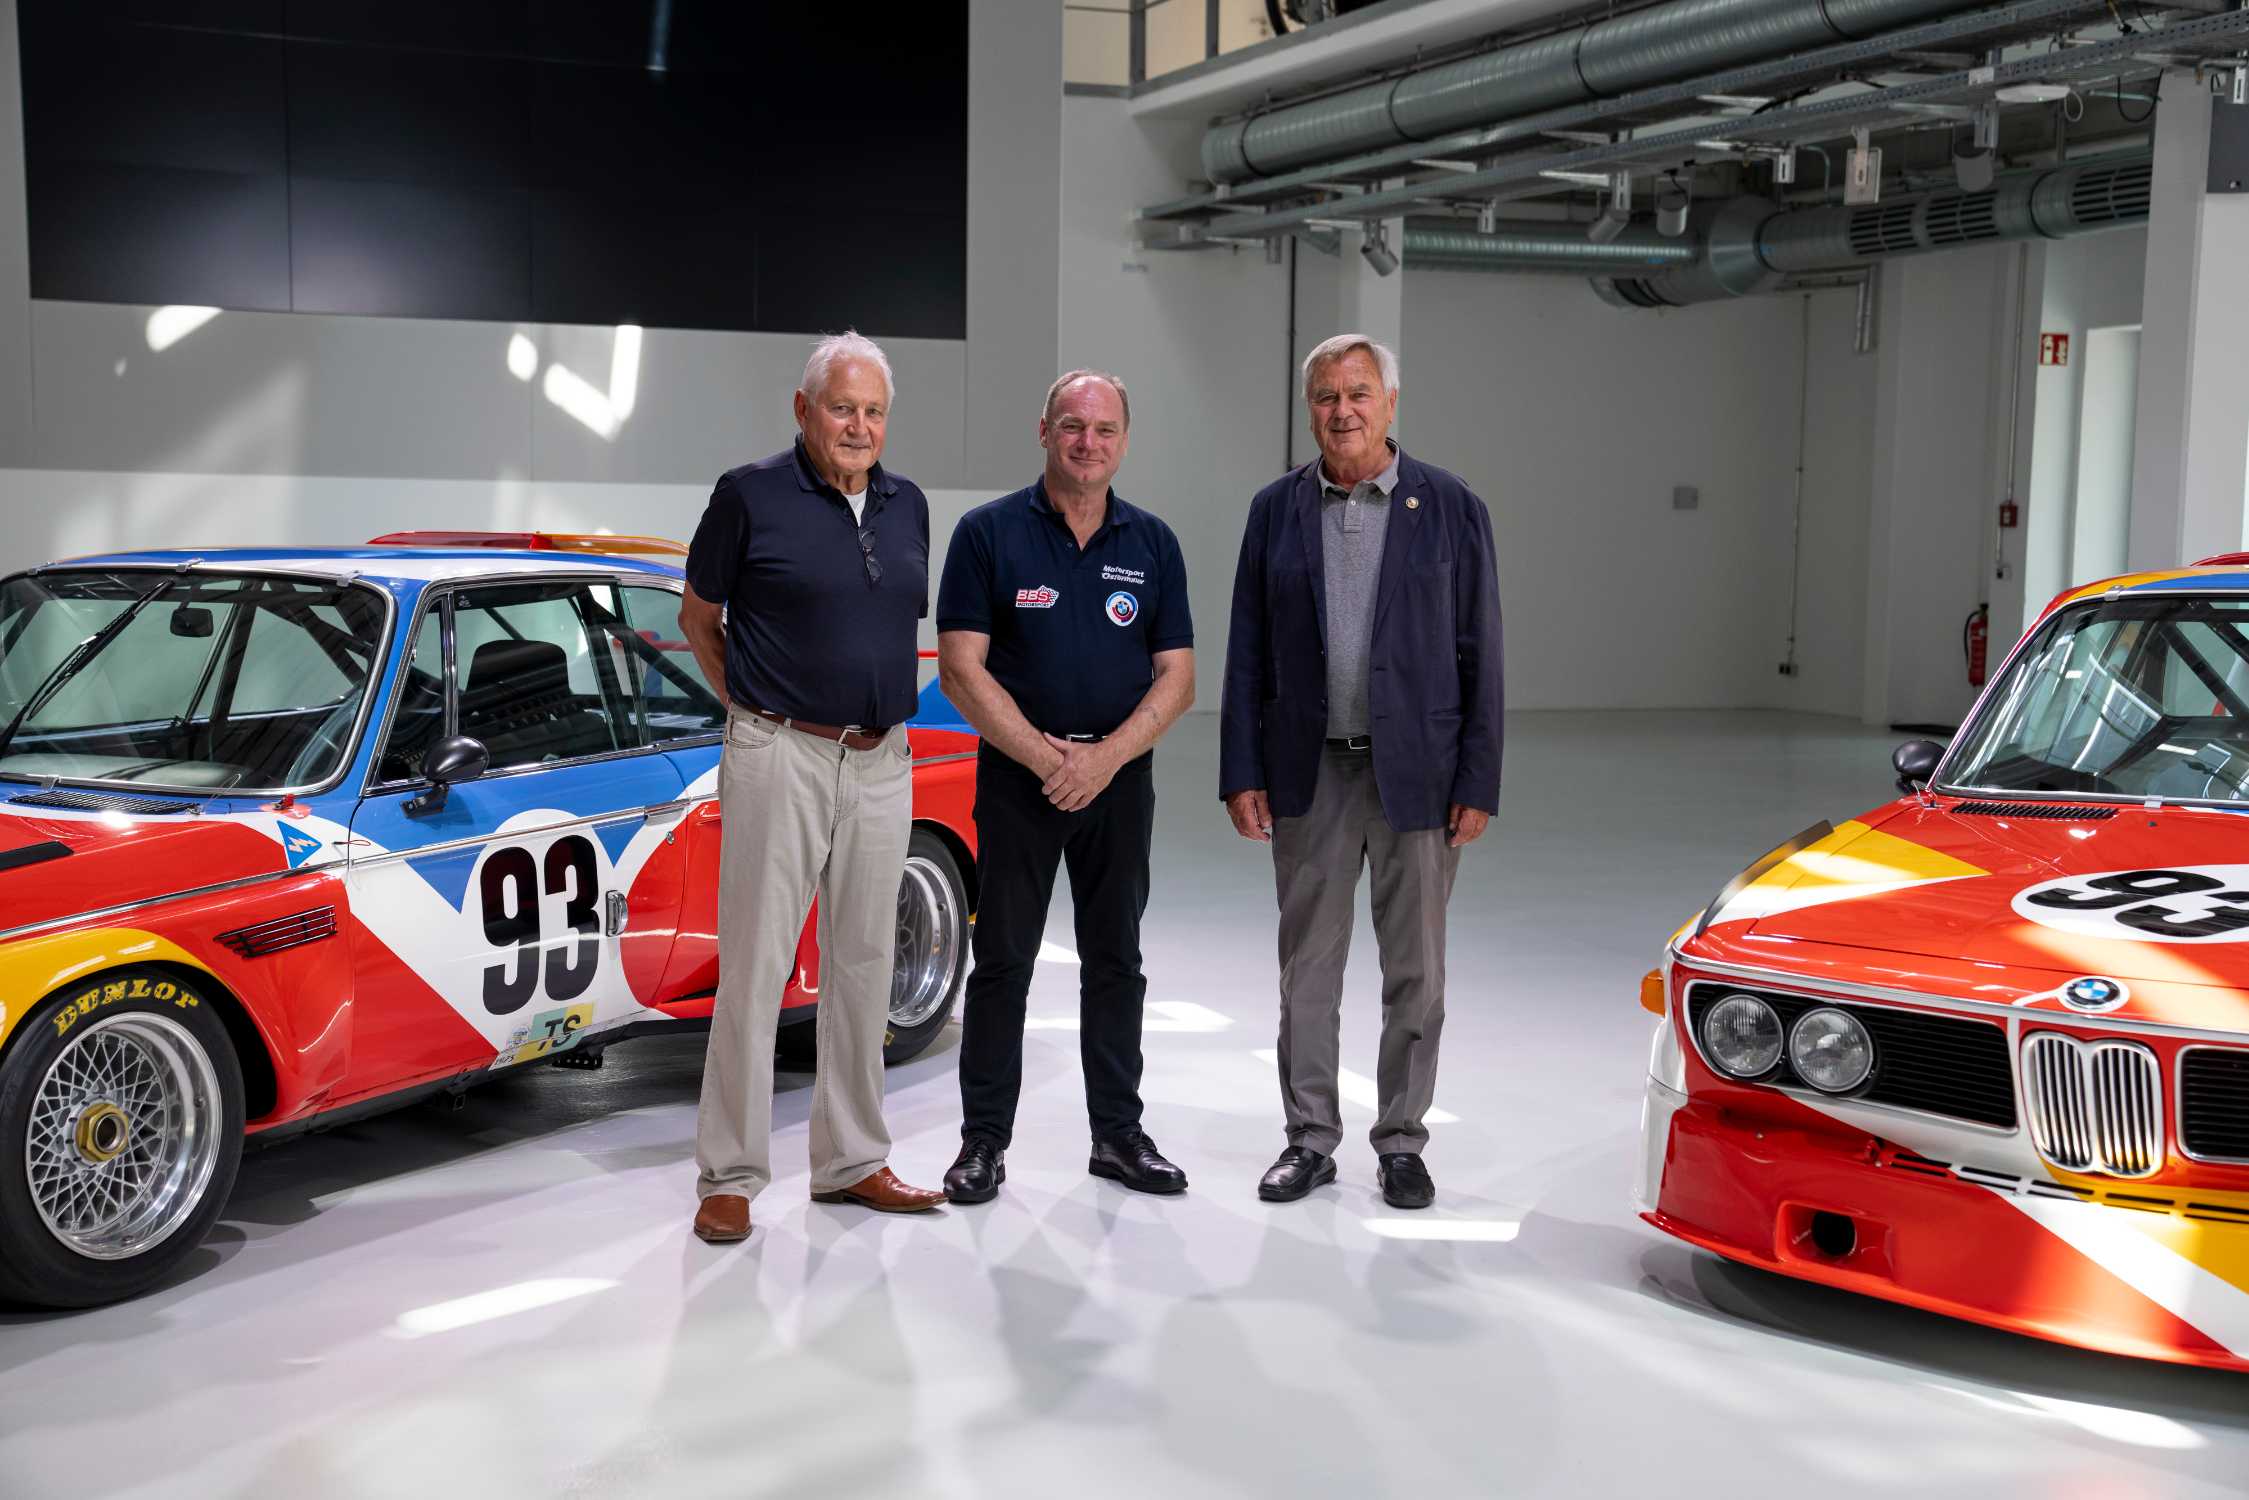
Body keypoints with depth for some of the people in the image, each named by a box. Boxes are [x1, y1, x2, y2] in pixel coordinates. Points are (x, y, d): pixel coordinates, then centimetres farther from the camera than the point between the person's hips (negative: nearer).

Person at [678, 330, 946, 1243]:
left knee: (863, 964, 11)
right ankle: (729, 1175, 6)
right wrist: (756, 704, 2)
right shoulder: (751, 495, -5)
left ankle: (851, 1160, 22)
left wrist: (883, 707, 11)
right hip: (781, 758, -5)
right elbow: (698, 618, 4)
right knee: (754, 965, -3)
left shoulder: (907, 505, 10)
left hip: (882, 761, 6)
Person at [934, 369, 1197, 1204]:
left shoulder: (1152, 543, 6)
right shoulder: (989, 533, -3)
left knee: (1115, 960, 9)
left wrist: (1106, 758, -11)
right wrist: (1045, 758, -14)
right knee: (1003, 961, 2)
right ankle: (984, 1141, 11)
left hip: (1119, 777, 3)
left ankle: (1118, 1135, 19)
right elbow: (961, 668, -8)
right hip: (1016, 775, -3)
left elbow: (1176, 677, 3)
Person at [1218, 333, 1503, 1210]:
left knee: (1415, 971, 6)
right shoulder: (1276, 510, 5)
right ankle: (1310, 1138, 20)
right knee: (1307, 966, 9)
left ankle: (1401, 1140, 19)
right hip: (1309, 775, 2)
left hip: (1416, 774, -2)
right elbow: (1247, 652, 6)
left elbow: (1479, 655, -2)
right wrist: (1241, 773, -1)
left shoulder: (1451, 509, -1)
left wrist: (1478, 784, -7)